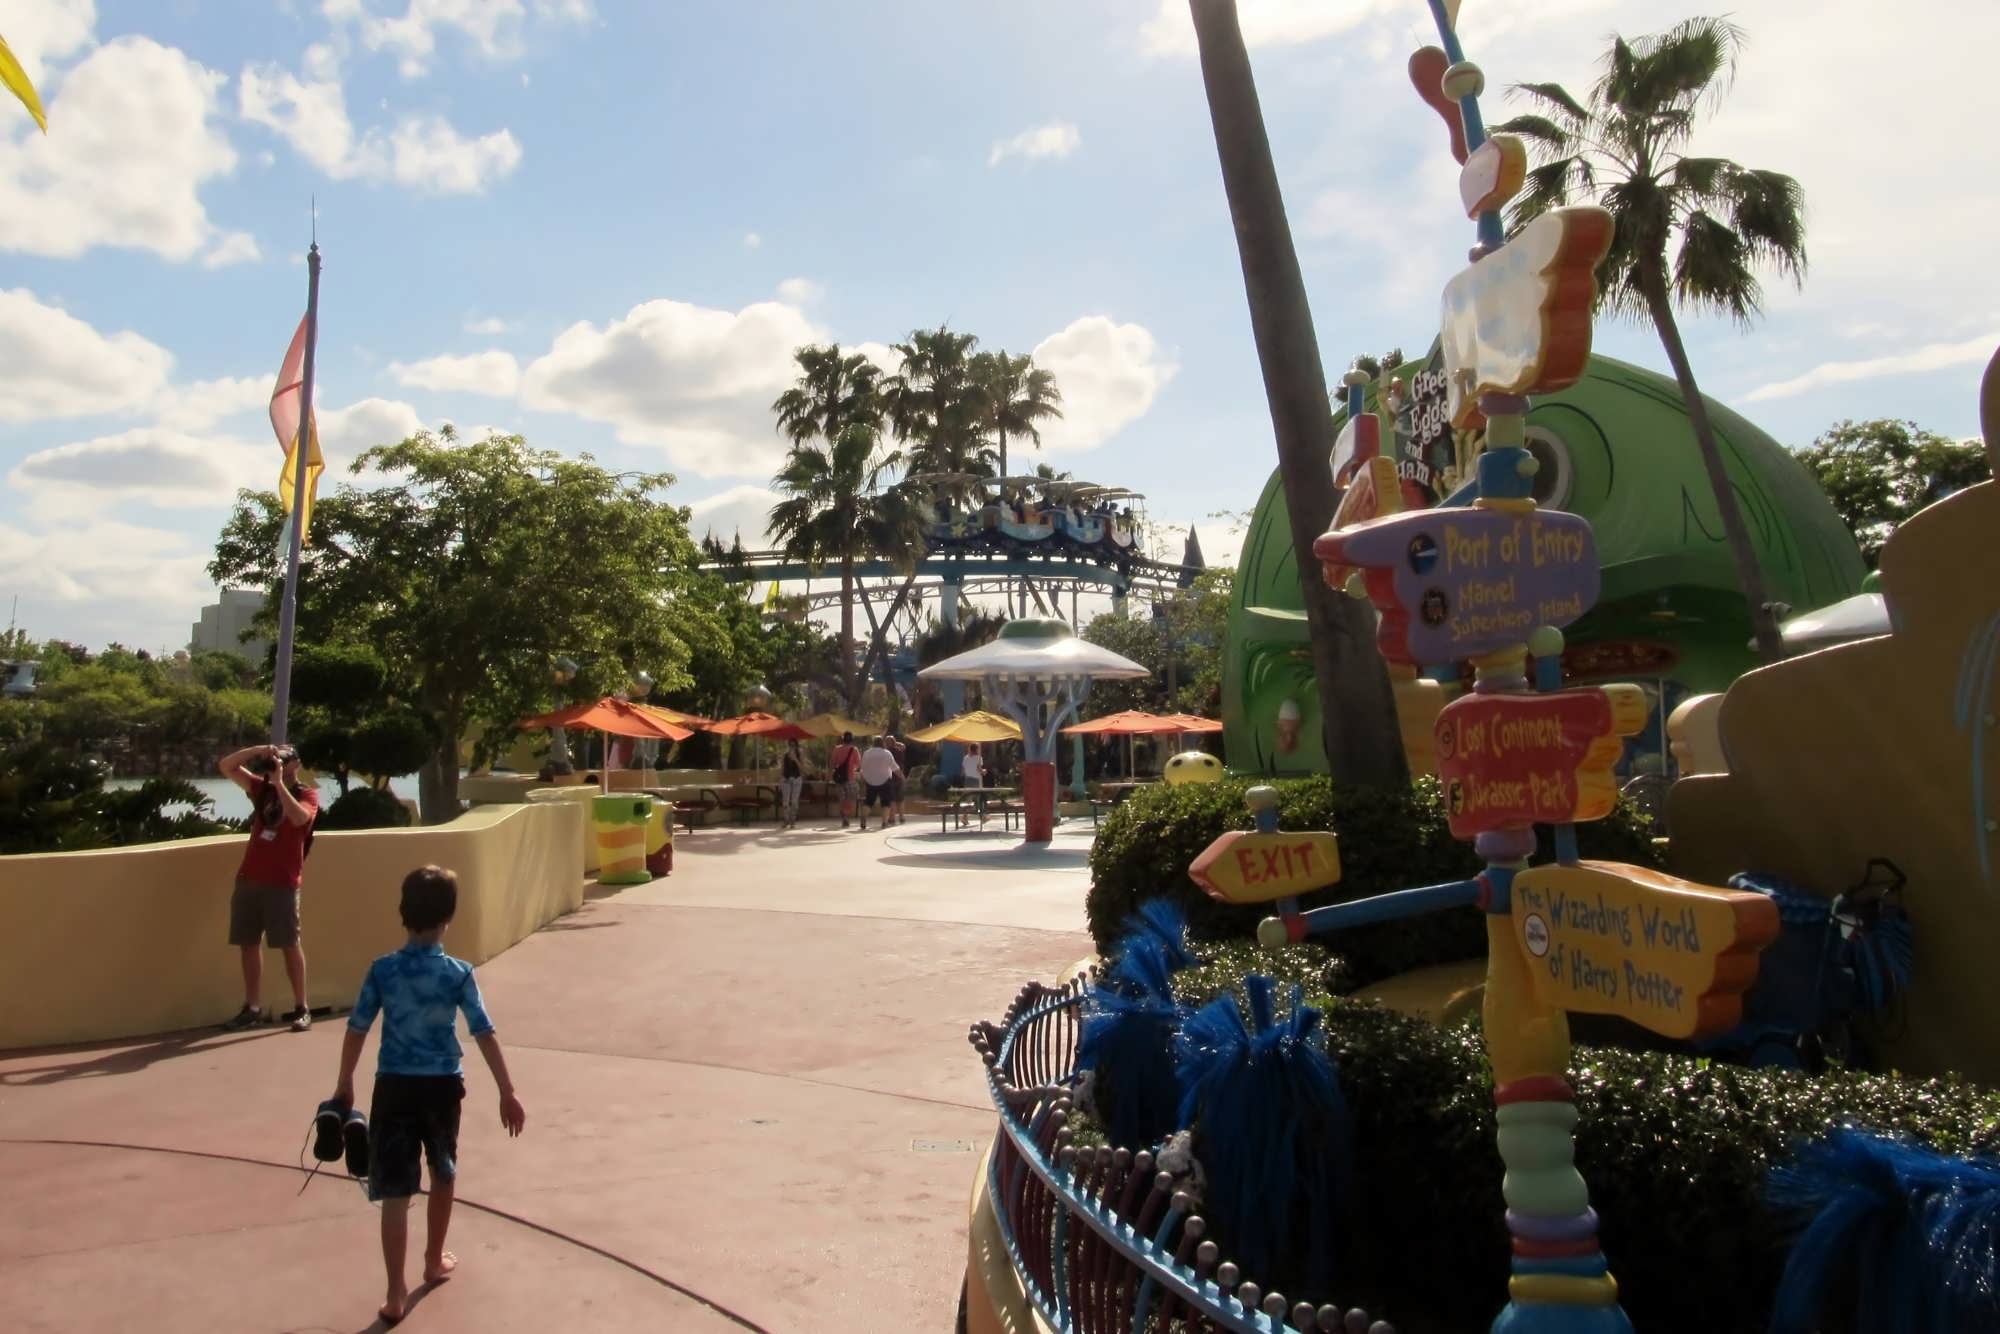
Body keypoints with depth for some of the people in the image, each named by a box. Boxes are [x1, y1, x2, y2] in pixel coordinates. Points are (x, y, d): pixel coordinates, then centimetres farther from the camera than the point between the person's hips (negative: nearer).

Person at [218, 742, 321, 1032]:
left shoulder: (307, 793, -1)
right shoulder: (262, 788, 14)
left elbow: (299, 817, -22)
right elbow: (226, 766, 11)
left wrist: (279, 781, -19)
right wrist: (258, 751, -5)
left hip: (282, 882, -5)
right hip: (249, 878, 5)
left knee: (290, 944, -2)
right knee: (249, 943, 6)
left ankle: (301, 1008, 3)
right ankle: (252, 1008, 13)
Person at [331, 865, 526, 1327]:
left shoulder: (382, 970, -7)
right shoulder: (459, 974, -10)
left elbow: (356, 1030, 0)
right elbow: (484, 1035, -9)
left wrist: (344, 1085, 14)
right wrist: (507, 1092, -4)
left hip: (394, 1086, 0)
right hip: (442, 1085, 0)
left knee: (395, 1192, 3)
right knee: (443, 1175, 22)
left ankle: (396, 1293, 1)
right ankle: (435, 1260, 37)